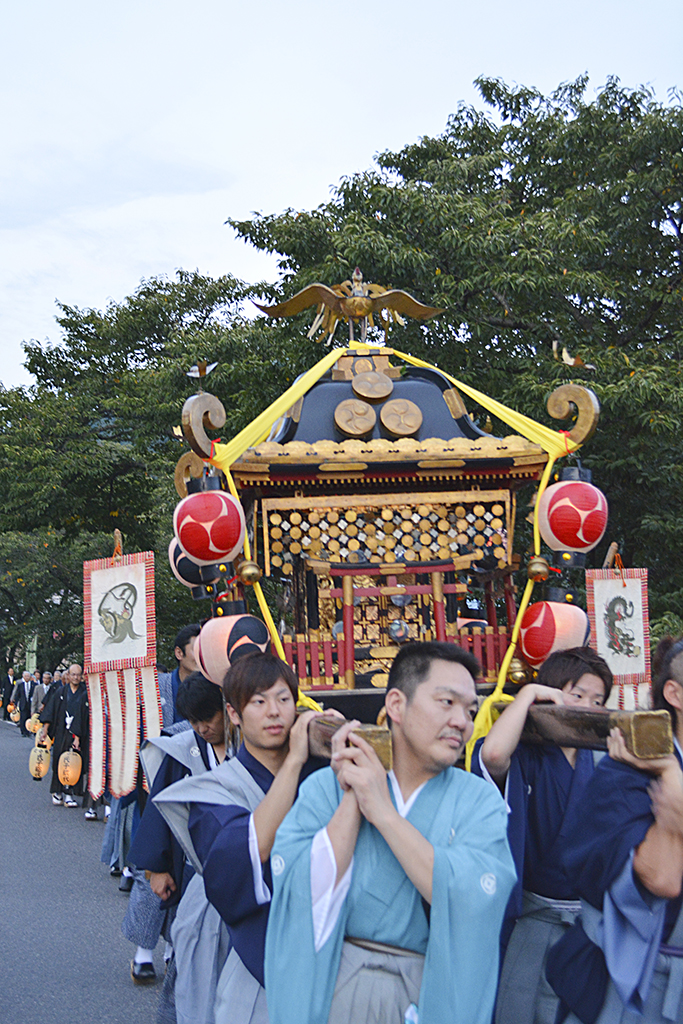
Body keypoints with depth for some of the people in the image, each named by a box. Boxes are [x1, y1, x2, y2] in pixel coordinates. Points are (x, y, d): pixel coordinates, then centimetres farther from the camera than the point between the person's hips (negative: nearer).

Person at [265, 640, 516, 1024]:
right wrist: (352, 800, -17)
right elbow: (304, 897, -15)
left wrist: (383, 812, -20)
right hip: (331, 989, 0)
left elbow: (474, 903, -21)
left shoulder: (480, 800, -4)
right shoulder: (327, 786, -4)